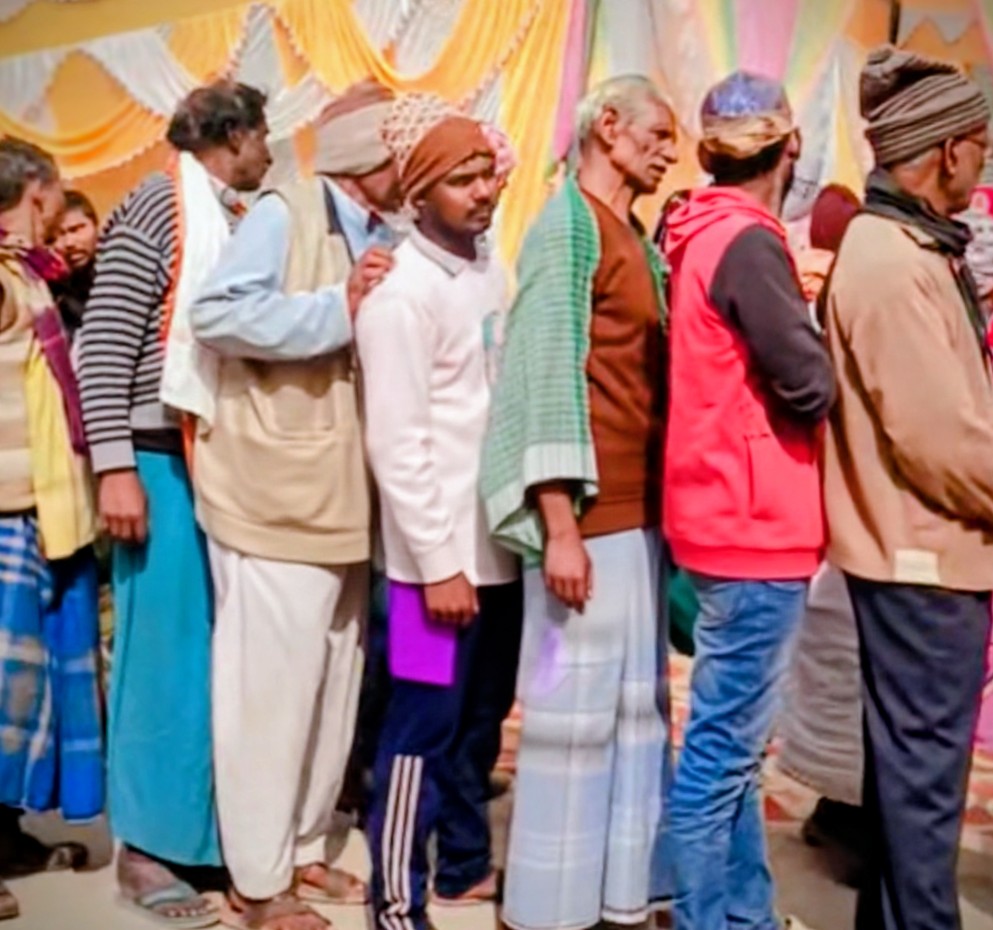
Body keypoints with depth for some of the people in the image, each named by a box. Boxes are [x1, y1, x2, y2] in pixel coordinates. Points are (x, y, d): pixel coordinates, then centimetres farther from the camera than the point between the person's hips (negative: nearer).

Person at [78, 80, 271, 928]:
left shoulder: (238, 221, 13)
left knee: (225, 651, 11)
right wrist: (115, 468, -18)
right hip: (168, 467, -7)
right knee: (166, 650, 0)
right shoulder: (158, 206, -8)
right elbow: (103, 342, -13)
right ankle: (144, 849, 12)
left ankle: (211, 825, 25)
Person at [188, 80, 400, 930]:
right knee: (272, 683, -1)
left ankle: (304, 849, 30)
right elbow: (217, 313, -21)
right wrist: (338, 309, -18)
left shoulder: (385, 241, 13)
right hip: (274, 492, -8)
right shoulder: (285, 214, -8)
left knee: (335, 681, 14)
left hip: (342, 495, 8)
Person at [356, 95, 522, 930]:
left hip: (501, 542, 8)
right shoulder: (403, 291, -15)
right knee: (423, 730, 1)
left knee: (480, 722, 18)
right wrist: (438, 562, -17)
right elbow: (397, 444, -17)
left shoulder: (491, 268, 9)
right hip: (442, 554, -8)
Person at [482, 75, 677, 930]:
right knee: (575, 709, 0)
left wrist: (662, 503, 7)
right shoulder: (569, 223, -7)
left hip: (642, 509, 8)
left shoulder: (640, 239, 17)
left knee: (637, 706, 12)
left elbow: (650, 373, 15)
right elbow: (550, 368, -14)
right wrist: (560, 522, -19)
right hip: (588, 512, -8)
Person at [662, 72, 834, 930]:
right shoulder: (747, 244, -16)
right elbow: (810, 387, -17)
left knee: (731, 741, 17)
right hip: (755, 529, -10)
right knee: (723, 747, -1)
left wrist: (796, 308, 4)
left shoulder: (703, 235, 11)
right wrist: (818, 328, 2)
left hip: (729, 519, 10)